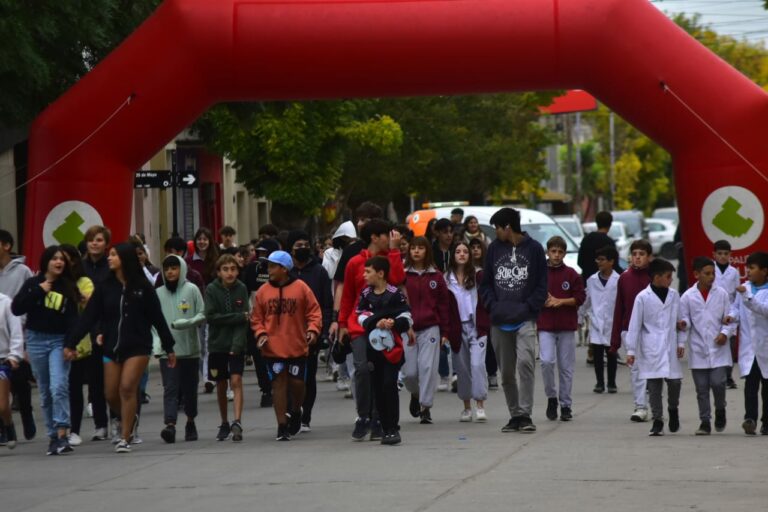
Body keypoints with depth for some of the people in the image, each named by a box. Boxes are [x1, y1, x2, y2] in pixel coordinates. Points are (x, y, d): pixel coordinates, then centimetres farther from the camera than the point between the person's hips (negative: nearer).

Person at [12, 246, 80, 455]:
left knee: (59, 387, -17)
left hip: (59, 340, -2)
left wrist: (70, 344, -15)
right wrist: (38, 291, -12)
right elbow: (16, 308, -5)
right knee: (45, 392, 6)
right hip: (36, 340, 2)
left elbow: (73, 318, -2)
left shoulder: (69, 287, 3)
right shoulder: (33, 284, 4)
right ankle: (53, 436, 13)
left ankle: (62, 435, -21)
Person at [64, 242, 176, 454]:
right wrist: (70, 343, -5)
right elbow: (88, 317, 2)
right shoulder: (105, 287, 3)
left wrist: (169, 348, 1)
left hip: (137, 347, -4)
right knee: (111, 394, 4)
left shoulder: (142, 286, -3)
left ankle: (125, 437, -7)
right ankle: (129, 419, 34)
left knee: (127, 388, -15)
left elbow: (157, 318, 0)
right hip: (112, 347, 4)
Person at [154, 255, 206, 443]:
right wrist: (156, 343, -6)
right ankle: (170, 424, -21)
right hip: (167, 349, 0)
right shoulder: (158, 293, 7)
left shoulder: (192, 290, 2)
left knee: (190, 388, 10)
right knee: (170, 388, -10)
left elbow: (202, 315, 0)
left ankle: (190, 421, 28)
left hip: (190, 348, 0)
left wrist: (188, 323, -18)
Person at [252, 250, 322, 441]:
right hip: (273, 347, 1)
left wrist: (313, 329, -15)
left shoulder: (301, 288, -3)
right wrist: (260, 333, -8)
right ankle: (282, 426, 3)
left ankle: (296, 412, 34)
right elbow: (256, 318, 8)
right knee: (278, 383, -1)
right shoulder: (263, 291, 3)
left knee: (297, 382, 4)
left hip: (297, 346, -1)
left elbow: (314, 312, 0)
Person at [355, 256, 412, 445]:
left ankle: (393, 429, -10)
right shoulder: (365, 294, 7)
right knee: (377, 387, 7)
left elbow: (407, 319, -6)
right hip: (373, 345, 5)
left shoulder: (395, 295, -7)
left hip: (392, 346, -5)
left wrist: (394, 323, -25)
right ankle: (385, 428, 14)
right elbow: (361, 317, -1)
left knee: (389, 385, -13)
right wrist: (376, 323, -18)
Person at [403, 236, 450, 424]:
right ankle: (415, 394, 33)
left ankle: (426, 407, 1)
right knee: (409, 371, 1)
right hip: (407, 329, 0)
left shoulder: (436, 276, 5)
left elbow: (443, 304, 7)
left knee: (428, 367, -8)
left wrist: (445, 331, 4)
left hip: (430, 328, 0)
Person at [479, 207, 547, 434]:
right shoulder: (494, 248, 10)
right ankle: (515, 415, 18)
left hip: (525, 319, -4)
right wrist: (493, 305, -1)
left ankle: (525, 414, -18)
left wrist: (530, 307, -8)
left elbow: (542, 284, 3)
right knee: (506, 372, 7)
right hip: (499, 321, 4)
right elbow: (486, 282, 14)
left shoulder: (533, 248, 2)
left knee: (525, 361, -21)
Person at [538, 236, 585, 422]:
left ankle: (566, 405, 12)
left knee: (566, 367, 4)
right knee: (547, 361, -16)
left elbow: (580, 298, 1)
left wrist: (560, 302, -11)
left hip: (567, 326, 1)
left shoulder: (571, 274, 3)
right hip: (545, 325, -1)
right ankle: (551, 397, 5)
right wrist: (543, 301, -11)